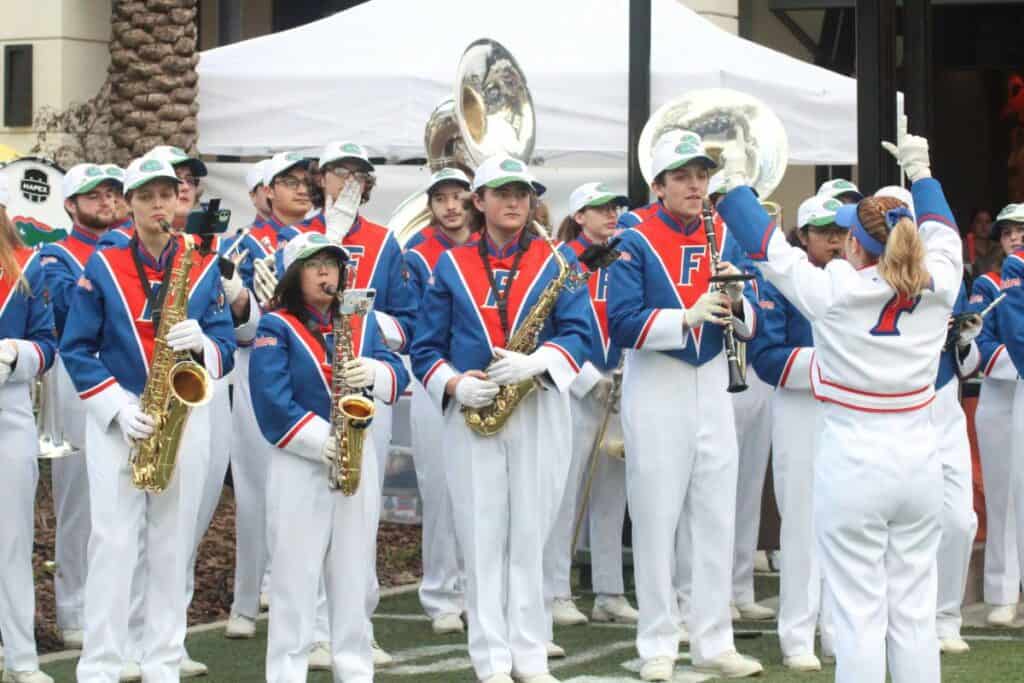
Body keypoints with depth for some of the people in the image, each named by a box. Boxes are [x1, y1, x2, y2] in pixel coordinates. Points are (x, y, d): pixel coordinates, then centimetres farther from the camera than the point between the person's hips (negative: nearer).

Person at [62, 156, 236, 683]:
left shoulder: (204, 268, 5)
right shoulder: (103, 266, 0)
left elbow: (226, 350, 3)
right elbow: (76, 348, -2)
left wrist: (203, 344, -20)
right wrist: (120, 407, -13)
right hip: (115, 421, -2)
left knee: (172, 546, 5)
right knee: (113, 543, -6)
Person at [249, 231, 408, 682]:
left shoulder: (362, 321, 13)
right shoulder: (277, 326, -2)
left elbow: (397, 374, 3)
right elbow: (272, 399, -13)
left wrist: (374, 371, -20)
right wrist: (321, 440, -21)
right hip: (299, 461, -4)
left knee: (352, 572, 8)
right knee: (296, 573, -3)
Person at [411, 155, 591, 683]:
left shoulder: (557, 262, 6)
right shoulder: (451, 266, 9)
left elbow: (577, 332, -4)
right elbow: (425, 347, 8)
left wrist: (534, 363, -22)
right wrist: (455, 384, -11)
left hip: (540, 414, 0)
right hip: (471, 416, 0)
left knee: (531, 535, 2)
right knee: (482, 537, 0)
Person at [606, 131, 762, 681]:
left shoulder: (724, 239, 6)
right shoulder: (636, 243, -7)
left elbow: (750, 327, 6)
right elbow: (621, 324, -18)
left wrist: (735, 305, -15)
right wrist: (687, 317, -28)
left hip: (712, 386, 4)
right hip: (655, 389, -4)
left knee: (717, 516, 6)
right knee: (657, 519, 1)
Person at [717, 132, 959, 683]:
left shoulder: (831, 292, -14)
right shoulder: (937, 290, -3)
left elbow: (768, 245, -1)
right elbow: (943, 236, 18)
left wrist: (735, 181, 14)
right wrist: (920, 172, 34)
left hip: (851, 467, -4)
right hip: (919, 462, 4)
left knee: (859, 616, -1)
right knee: (914, 613, 10)